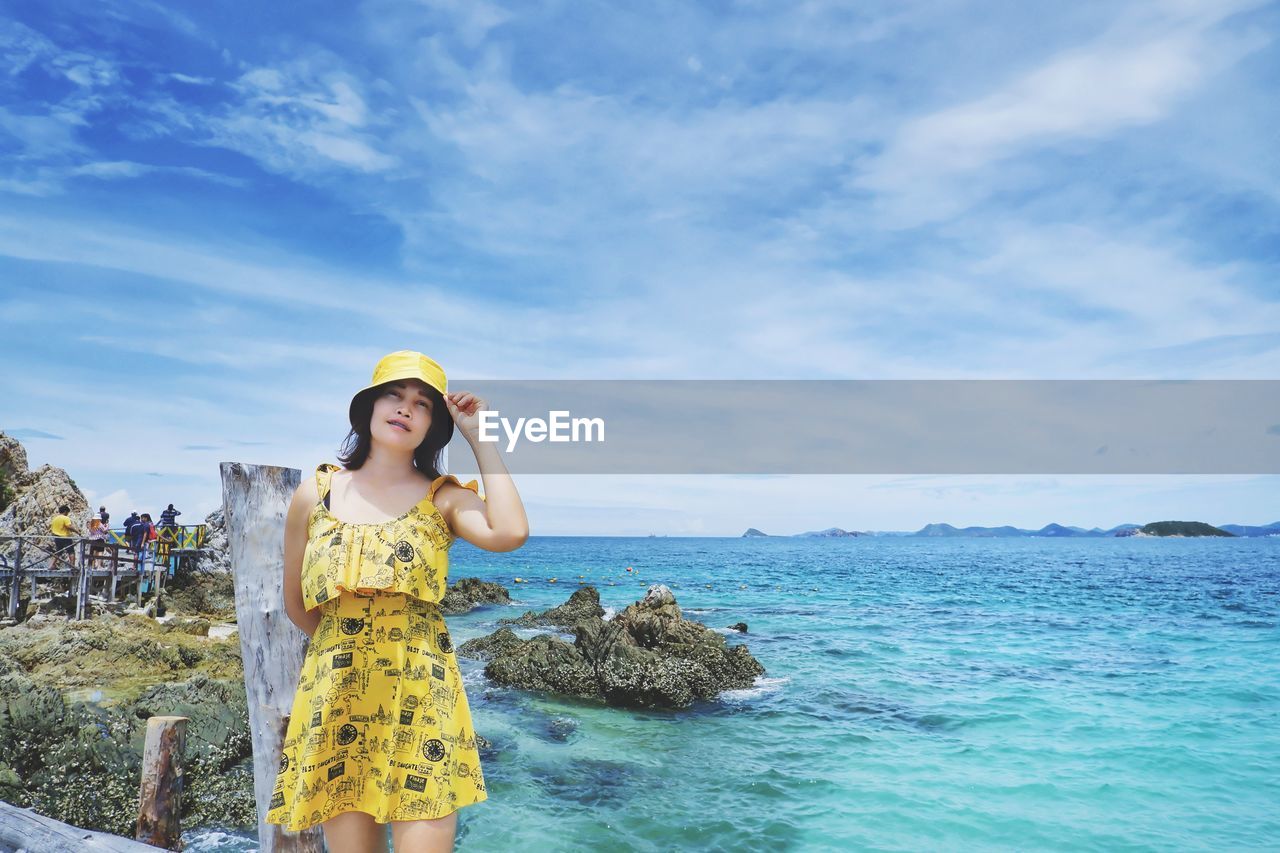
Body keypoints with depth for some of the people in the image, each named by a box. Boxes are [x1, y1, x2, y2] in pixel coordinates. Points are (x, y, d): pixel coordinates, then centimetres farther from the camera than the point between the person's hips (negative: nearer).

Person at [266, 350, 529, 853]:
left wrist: (480, 439, -10)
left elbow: (510, 534, -20)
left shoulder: (444, 498, 2)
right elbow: (296, 604, 17)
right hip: (334, 697, 2)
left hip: (421, 695, -1)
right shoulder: (315, 494, 7)